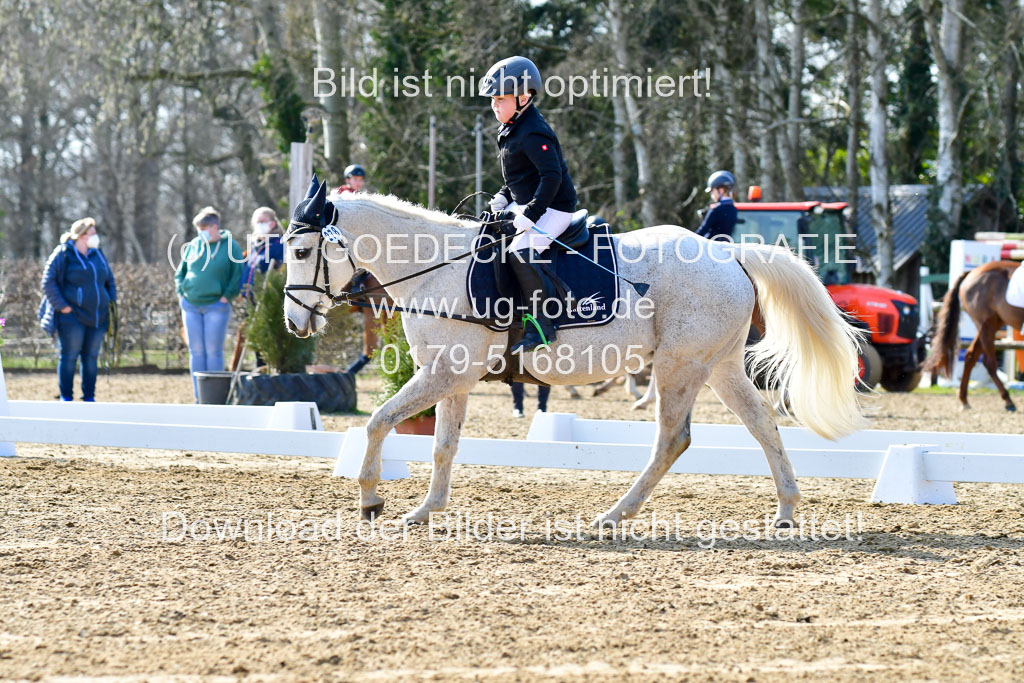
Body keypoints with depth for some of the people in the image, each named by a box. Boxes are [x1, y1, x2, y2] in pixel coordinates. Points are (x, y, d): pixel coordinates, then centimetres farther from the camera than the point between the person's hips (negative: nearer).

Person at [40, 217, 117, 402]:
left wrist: (112, 304, 12)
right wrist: (62, 306, -14)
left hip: (98, 317, 6)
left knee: (91, 358, 7)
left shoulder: (98, 255, 14)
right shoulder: (63, 254, -6)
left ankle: (89, 397, 13)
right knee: (69, 357, -4)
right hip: (73, 318, -6)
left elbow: (110, 281, 25)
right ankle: (66, 397, 1)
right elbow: (48, 282, -8)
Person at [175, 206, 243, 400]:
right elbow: (180, 272, 18)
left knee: (213, 351, -3)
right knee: (196, 351, 4)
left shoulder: (230, 246, -2)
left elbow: (238, 275, -2)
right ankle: (199, 397, 8)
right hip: (191, 306, 4)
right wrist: (180, 293, 5)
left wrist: (226, 297, -10)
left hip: (216, 306, -4)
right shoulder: (193, 246, 9)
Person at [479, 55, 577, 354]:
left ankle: (542, 326, -25)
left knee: (520, 253, -29)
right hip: (524, 204, 11)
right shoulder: (511, 130, 11)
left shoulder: (533, 134, -21)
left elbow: (552, 176, -28)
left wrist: (531, 214, -31)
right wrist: (504, 196, 9)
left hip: (552, 209, -11)